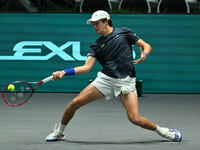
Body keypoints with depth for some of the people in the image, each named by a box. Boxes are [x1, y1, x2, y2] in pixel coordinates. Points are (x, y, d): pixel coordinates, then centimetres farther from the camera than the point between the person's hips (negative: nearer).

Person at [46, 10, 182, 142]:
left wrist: (144, 55, -15)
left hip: (125, 81, -3)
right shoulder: (97, 46, 13)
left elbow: (146, 46, 9)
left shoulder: (123, 32, 6)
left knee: (135, 119, -19)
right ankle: (59, 132, 16)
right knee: (75, 103, -7)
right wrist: (64, 72, -10)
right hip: (105, 79, 3)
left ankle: (161, 130, 7)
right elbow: (87, 67, 3)